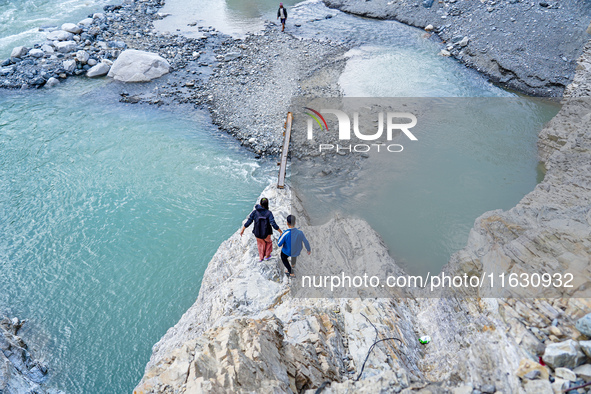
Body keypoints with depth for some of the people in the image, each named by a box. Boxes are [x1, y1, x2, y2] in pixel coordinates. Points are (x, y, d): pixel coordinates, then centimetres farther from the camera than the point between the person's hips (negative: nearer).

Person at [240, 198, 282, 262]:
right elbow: (274, 224, -28)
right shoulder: (269, 213, -24)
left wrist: (242, 230, 1)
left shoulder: (254, 212, -19)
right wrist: (281, 232, -17)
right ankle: (267, 256, 47)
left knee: (260, 243, 33)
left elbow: (248, 222, -14)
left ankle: (261, 258, 45)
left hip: (257, 233, 2)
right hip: (266, 233, -2)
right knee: (268, 242, 33)